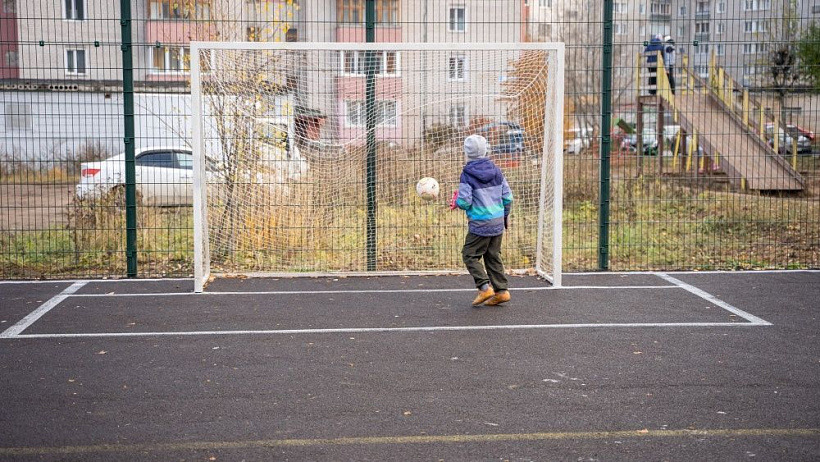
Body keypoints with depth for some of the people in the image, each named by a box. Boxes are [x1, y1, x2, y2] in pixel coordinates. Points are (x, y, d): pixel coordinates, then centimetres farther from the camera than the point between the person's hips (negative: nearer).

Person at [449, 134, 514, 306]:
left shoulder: (467, 174, -12)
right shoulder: (495, 170, 5)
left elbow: (465, 202, -16)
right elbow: (508, 196, 8)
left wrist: (455, 201, 6)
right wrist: (505, 215, 22)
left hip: (480, 224, -6)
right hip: (498, 221, 6)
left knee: (470, 255, 4)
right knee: (493, 256, 14)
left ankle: (485, 287, -7)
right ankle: (501, 290, 12)